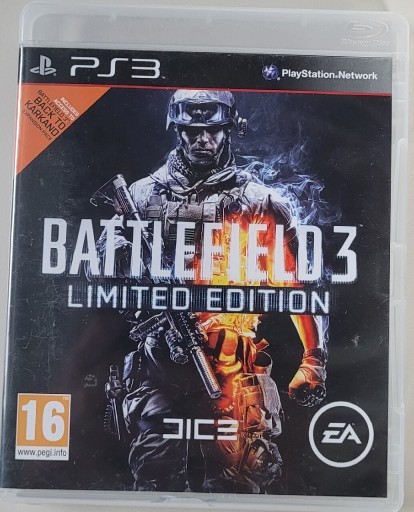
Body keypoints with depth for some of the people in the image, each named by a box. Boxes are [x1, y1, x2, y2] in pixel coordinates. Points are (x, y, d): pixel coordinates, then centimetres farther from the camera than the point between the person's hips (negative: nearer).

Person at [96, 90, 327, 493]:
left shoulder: (258, 202, 4)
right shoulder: (145, 194, 9)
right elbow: (106, 264, 14)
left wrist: (313, 359, 1)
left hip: (231, 365, -1)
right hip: (159, 358, 2)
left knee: (239, 477, 8)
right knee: (156, 473, 11)